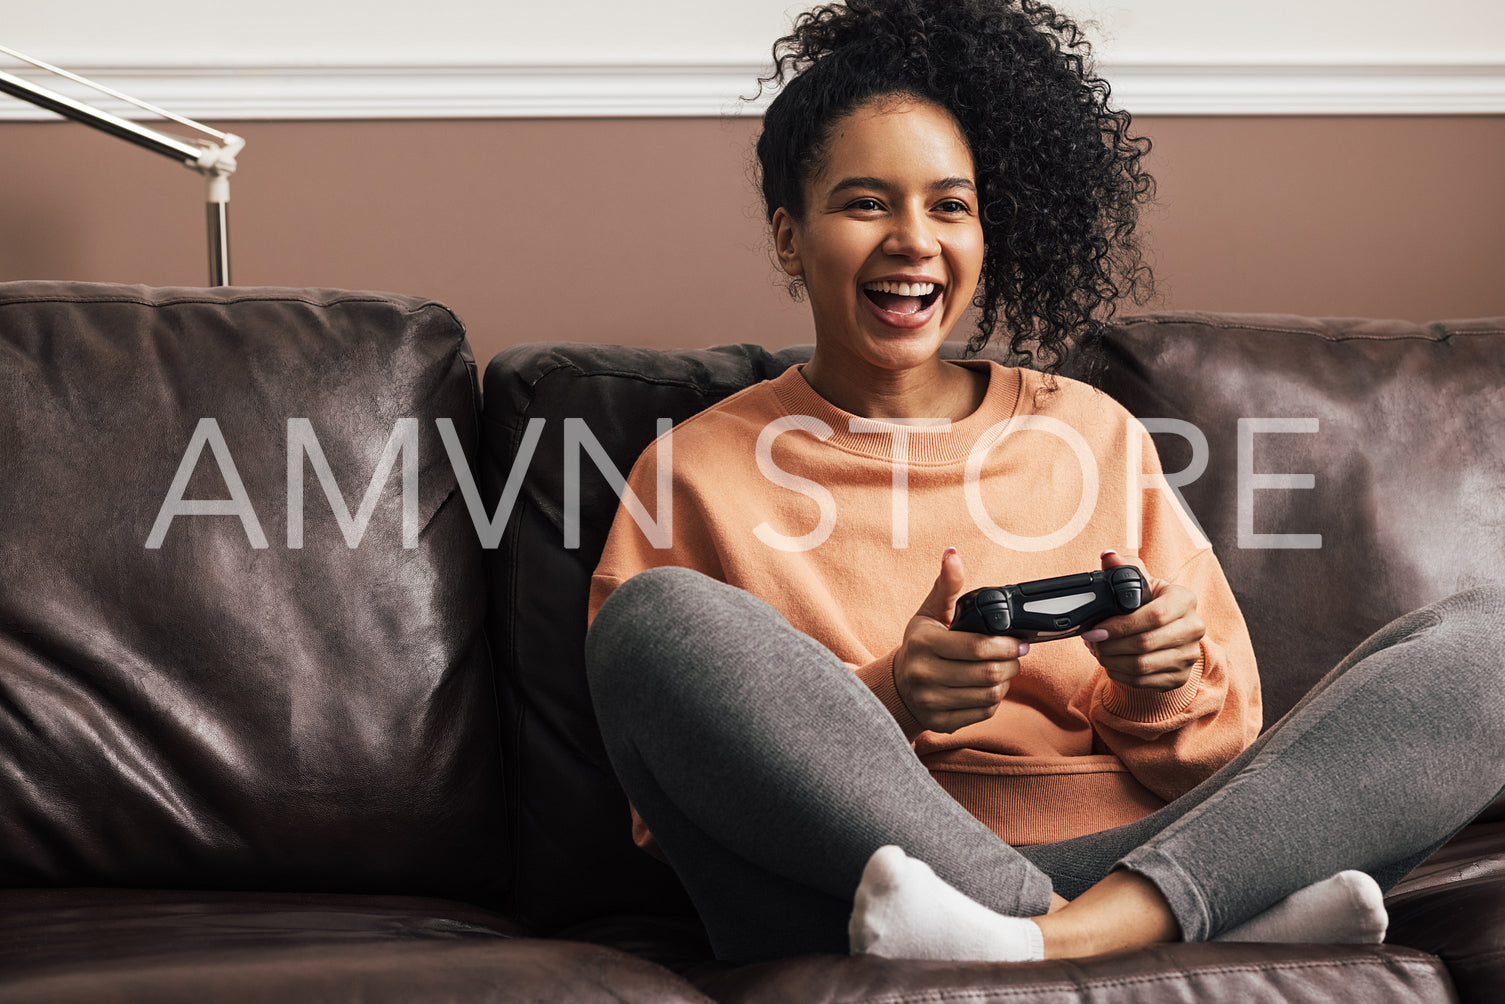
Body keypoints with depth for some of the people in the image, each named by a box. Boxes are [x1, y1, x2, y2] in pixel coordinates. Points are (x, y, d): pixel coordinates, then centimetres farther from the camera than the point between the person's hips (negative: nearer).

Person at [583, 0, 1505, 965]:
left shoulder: (1092, 433, 18)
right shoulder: (698, 471, 10)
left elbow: (1217, 754, 17)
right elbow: (678, 789, 3)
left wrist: (1160, 689, -8)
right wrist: (883, 704, -14)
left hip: (1149, 857, 3)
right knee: (656, 616, -27)